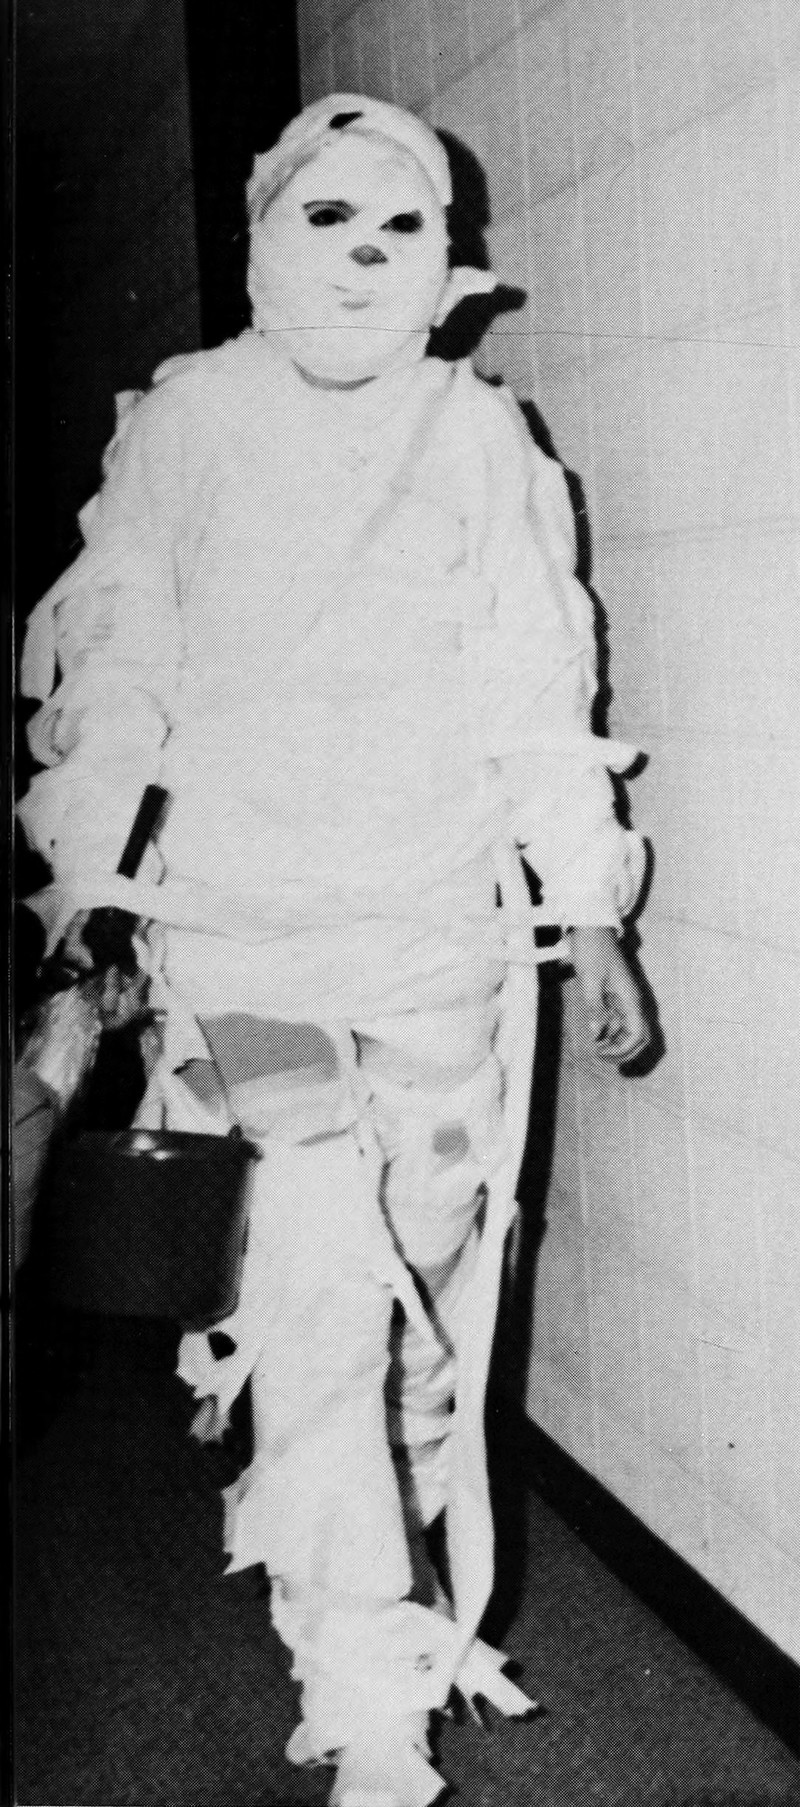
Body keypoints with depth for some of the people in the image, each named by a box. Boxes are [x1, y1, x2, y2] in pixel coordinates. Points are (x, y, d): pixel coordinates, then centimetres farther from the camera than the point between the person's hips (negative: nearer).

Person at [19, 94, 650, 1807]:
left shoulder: (483, 439, 4)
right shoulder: (184, 423, 3)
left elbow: (536, 689, 4)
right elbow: (119, 665, 6)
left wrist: (592, 915, 2)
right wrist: (85, 879, 5)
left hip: (445, 921, 2)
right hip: (247, 917, -2)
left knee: (434, 1280, 9)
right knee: (320, 1283, -10)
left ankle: (413, 1598, 31)